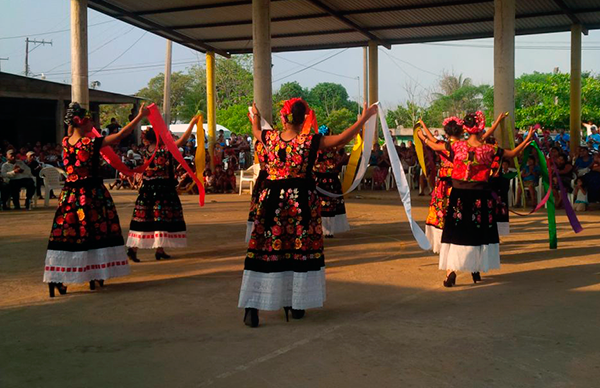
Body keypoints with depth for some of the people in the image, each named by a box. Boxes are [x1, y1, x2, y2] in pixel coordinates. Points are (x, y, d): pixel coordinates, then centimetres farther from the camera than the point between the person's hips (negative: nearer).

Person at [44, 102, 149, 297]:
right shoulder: (90, 143, -14)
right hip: (92, 193, -5)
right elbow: (121, 135, -12)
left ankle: (55, 279, 1)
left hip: (70, 194, 5)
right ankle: (94, 277, 14)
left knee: (65, 234, 5)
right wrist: (140, 116, -7)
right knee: (94, 233, 6)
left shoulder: (65, 142, 2)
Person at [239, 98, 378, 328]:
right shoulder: (310, 142, -10)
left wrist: (255, 118, 45)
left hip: (272, 199, 2)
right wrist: (364, 119, 3)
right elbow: (343, 139, -7)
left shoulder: (270, 138, -1)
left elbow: (256, 131, 23)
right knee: (300, 250, 11)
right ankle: (296, 305, 19)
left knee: (266, 251, 2)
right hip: (302, 200, -2)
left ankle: (252, 308, -4)